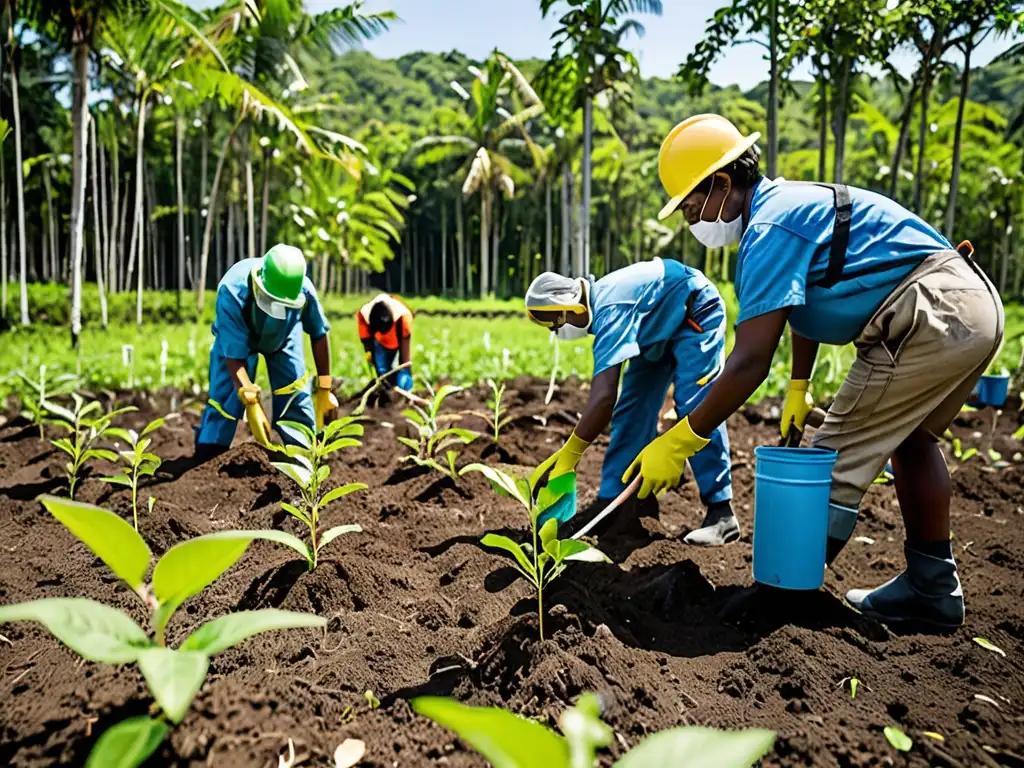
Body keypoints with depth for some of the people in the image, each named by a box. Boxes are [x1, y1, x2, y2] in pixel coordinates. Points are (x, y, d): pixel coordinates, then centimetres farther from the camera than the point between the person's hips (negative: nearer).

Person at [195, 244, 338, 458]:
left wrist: (324, 390, -12)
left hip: (284, 336, 2)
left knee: (297, 400, -7)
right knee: (224, 400, -8)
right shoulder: (233, 292, -42)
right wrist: (252, 404, -44)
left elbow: (319, 335, -17)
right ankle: (205, 461, 6)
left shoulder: (303, 290, -36)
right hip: (236, 337, -1)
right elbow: (234, 356, -35)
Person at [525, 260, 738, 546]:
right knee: (633, 410, 2)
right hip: (663, 326, 9)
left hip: (698, 312, -9)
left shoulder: (608, 312, -34)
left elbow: (605, 397, -42)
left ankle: (721, 514, -12)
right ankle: (610, 504, 5)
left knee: (695, 409, -19)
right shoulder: (598, 303, -6)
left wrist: (568, 455, -38)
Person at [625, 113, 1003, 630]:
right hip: (978, 303, 11)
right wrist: (798, 390, 32)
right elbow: (804, 308, 28)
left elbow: (749, 363, -22)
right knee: (910, 438, 24)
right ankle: (932, 589, 31)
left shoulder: (768, 229, -15)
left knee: (838, 460, -3)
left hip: (929, 316, -11)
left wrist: (679, 442, -16)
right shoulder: (786, 201, 18)